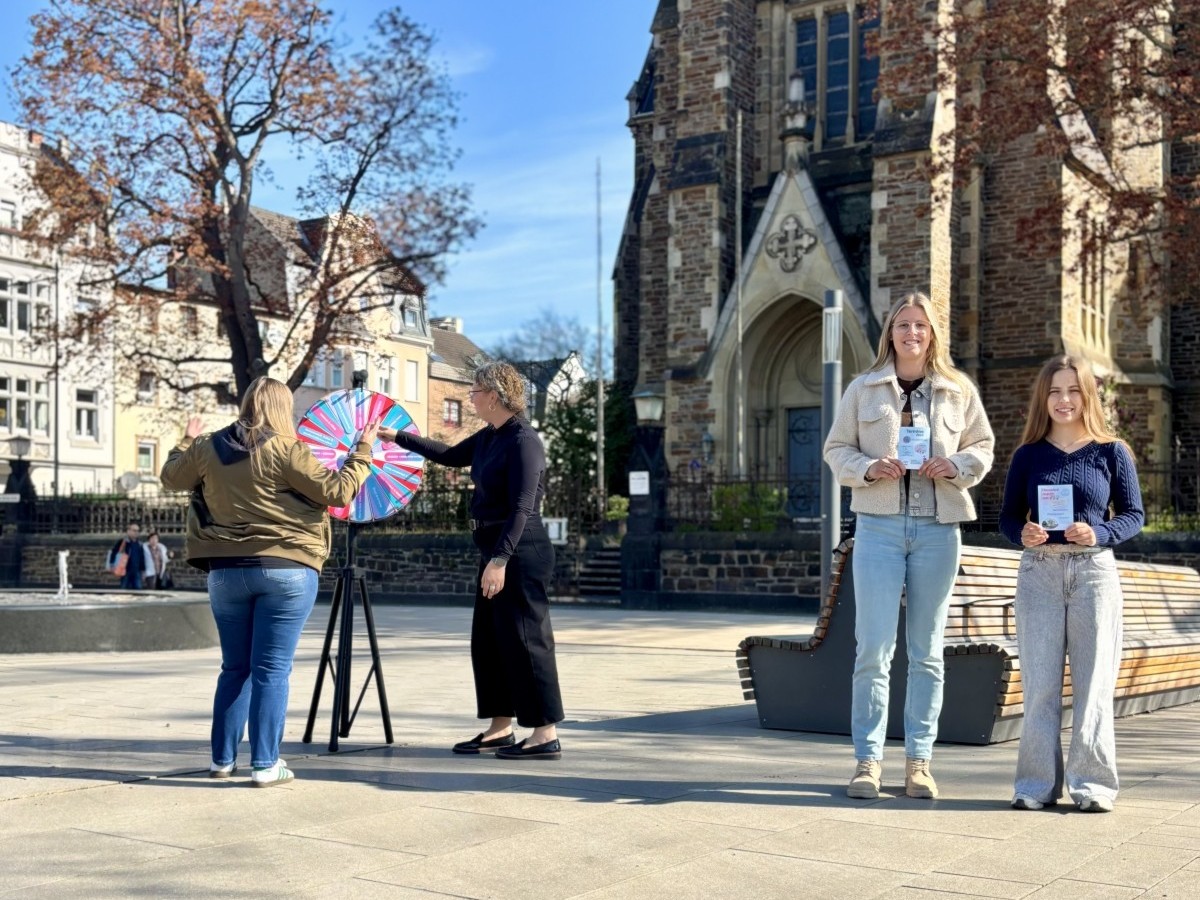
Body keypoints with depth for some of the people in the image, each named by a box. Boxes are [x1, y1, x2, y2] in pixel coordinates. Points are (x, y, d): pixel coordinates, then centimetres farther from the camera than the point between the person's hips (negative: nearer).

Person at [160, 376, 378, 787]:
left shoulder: (209, 448, 5)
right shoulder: (286, 450, -10)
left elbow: (171, 476, 23)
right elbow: (338, 492, -10)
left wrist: (187, 441, 39)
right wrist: (362, 451, 2)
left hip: (227, 571, 5)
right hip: (285, 569, -4)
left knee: (235, 668, 16)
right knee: (272, 669, -1)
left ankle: (223, 759, 21)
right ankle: (265, 765, 0)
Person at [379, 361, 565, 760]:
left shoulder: (523, 441, -16)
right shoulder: (489, 437, 12)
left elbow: (521, 507, -22)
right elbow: (451, 456, 29)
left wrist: (500, 559, -27)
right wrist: (398, 438, 33)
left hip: (519, 552, -10)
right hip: (495, 551, 10)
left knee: (523, 638, -7)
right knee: (487, 639, 13)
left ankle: (546, 735, -2)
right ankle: (500, 728, 22)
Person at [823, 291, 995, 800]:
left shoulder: (959, 391, 8)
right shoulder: (864, 389, 7)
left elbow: (982, 447, 13)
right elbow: (836, 448, 9)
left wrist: (955, 465, -8)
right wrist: (868, 467, -11)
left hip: (938, 529, 1)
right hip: (879, 528, -1)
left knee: (927, 651, 7)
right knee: (873, 647, -5)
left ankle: (919, 760, 15)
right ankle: (868, 759, 3)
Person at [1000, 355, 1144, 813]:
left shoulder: (1111, 452, 2)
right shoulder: (1028, 455, 7)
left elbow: (1134, 515, 3)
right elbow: (1009, 516, 9)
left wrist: (1098, 533, -15)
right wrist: (1022, 533, -14)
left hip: (1094, 571, -1)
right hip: (1038, 572, 1)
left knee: (1093, 682, 1)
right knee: (1039, 684, 3)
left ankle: (1092, 783, 9)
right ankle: (1038, 783, 9)